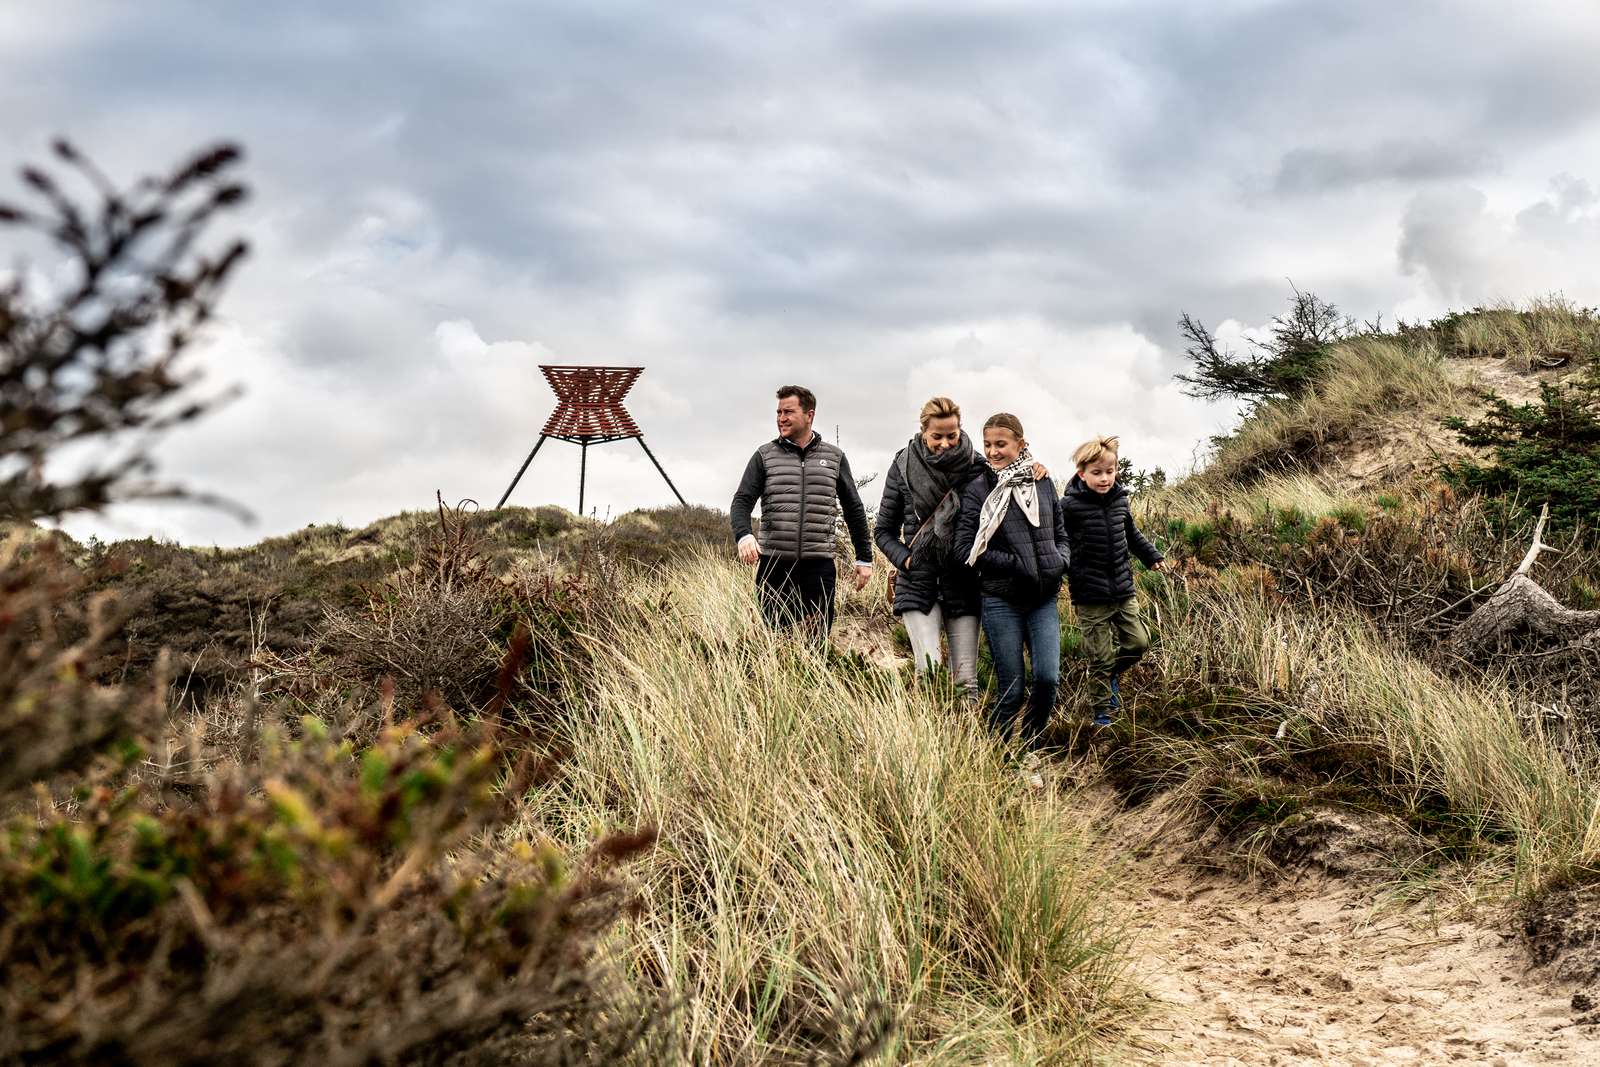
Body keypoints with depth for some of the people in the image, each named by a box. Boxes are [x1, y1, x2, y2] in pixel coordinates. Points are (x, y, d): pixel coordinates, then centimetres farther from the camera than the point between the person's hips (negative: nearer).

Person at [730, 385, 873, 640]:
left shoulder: (834, 458, 12)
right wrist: (743, 534, -20)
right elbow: (742, 501, 1)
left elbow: (854, 509, 17)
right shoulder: (764, 456, 8)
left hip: (819, 568, 1)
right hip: (774, 566, 0)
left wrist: (864, 558, 14)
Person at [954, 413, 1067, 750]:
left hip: (1044, 599, 3)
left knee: (1048, 678, -8)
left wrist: (1060, 563, -3)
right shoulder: (978, 489, -3)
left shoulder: (1042, 483, 8)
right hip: (1002, 601, -3)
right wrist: (1016, 564, -13)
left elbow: (1061, 534, 18)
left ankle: (1032, 747, 14)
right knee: (1011, 691, -1)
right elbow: (966, 549, -8)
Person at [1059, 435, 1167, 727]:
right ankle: (1101, 712, 18)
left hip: (1123, 591, 5)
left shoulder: (1119, 500, 5)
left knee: (1138, 643, 7)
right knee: (1101, 658, 2)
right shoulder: (1070, 505, -14)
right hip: (1090, 596, -5)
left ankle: (1112, 673, 37)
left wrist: (1152, 556, 28)